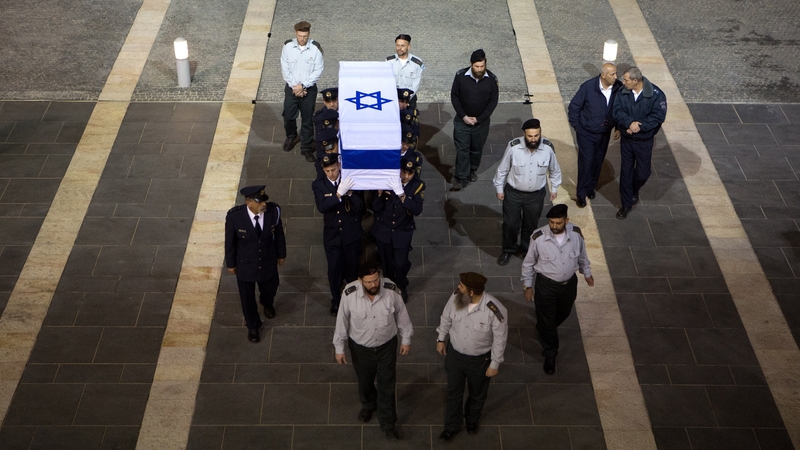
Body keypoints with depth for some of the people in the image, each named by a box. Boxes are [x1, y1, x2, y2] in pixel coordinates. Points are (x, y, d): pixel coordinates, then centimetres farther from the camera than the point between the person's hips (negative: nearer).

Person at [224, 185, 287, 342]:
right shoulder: (234, 216, -29)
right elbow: (230, 241, -12)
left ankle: (267, 303, 65)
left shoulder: (273, 211, -24)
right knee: (247, 297, 16)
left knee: (270, 289, 27)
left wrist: (281, 254, 8)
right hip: (245, 264, -2)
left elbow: (279, 234, -5)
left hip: (268, 262, 2)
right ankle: (253, 326, 44)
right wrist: (230, 263, -1)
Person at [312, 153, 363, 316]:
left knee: (352, 268, 16)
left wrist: (349, 193, -31)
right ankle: (336, 301, 31)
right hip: (332, 234, 0)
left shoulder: (350, 181, -11)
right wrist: (339, 194, -37)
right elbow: (321, 207, -26)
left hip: (351, 234, 0)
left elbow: (359, 208, -14)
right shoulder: (318, 185, -10)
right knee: (334, 270, 10)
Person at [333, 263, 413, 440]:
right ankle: (368, 405, 59)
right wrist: (339, 347, -4)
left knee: (387, 385, 14)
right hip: (360, 347, 0)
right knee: (364, 381, 26)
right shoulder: (350, 294, -27)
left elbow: (401, 315, -8)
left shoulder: (390, 290, -25)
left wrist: (406, 339, 3)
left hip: (387, 346, 0)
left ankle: (388, 423, 36)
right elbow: (342, 321, -11)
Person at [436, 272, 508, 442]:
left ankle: (472, 420, 57)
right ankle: (452, 426, 47)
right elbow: (446, 318, 0)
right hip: (454, 354, 3)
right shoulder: (456, 297, -22)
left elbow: (500, 339, -19)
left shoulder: (494, 310, -35)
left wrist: (495, 364, -11)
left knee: (477, 393, 25)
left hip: (480, 360, -3)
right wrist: (441, 339, 10)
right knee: (453, 392, 22)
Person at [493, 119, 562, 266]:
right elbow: (502, 169, -8)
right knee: (510, 224, 14)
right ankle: (508, 249, 41)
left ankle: (528, 249, 47)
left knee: (531, 224, 21)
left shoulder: (548, 148, -20)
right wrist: (499, 189, -1)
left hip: (536, 194, 1)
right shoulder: (513, 147, -24)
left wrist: (554, 188, 9)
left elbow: (555, 170, 0)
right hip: (513, 193, -1)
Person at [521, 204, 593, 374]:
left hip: (569, 283, 4)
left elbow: (582, 256, 3)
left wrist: (587, 273, 16)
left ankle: (544, 330, 61)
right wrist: (528, 286, -5)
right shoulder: (538, 237, -26)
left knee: (562, 314, 27)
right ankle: (550, 355, 34)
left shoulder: (576, 234, -19)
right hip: (546, 285, -3)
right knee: (547, 321, 11)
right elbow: (528, 263, -10)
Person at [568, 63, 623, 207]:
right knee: (586, 162, -1)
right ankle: (581, 194, 13)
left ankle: (591, 187, 39)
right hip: (587, 133, -4)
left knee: (598, 161, 17)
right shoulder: (588, 87, -23)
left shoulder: (618, 87, -14)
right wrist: (577, 127, -8)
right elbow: (573, 107, -12)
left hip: (604, 133, 4)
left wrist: (619, 127, 3)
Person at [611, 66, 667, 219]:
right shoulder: (623, 93, -8)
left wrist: (639, 126, -28)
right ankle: (627, 203, 24)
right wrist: (630, 122, -32)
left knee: (642, 173, 9)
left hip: (644, 142, -2)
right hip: (626, 140, 2)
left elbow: (658, 116, -21)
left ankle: (634, 190, 44)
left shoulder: (656, 95, -18)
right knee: (626, 172, 9)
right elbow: (617, 111, -14)